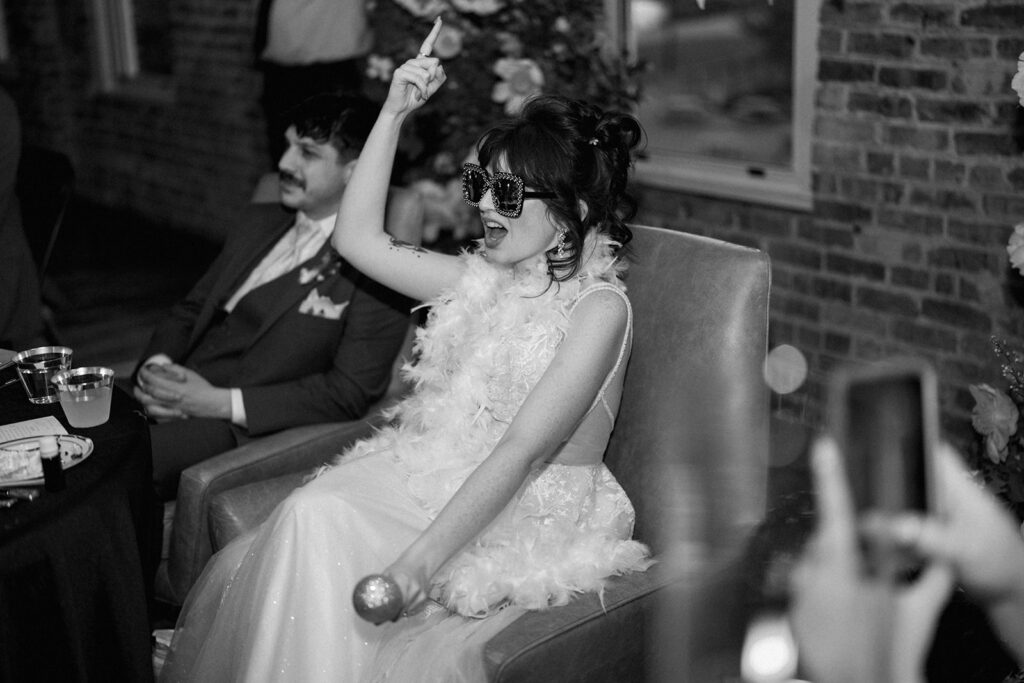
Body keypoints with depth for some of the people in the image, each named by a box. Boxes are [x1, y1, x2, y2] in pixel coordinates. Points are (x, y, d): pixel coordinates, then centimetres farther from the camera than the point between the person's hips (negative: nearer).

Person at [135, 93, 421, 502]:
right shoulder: (258, 223, 17)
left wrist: (221, 402, -17)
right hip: (172, 401, 7)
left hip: (241, 430, -7)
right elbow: (189, 311, 20)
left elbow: (350, 393, -13)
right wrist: (155, 367, -3)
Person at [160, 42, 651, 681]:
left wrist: (413, 566, -29)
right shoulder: (486, 276, 11)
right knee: (312, 512, -21)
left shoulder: (600, 305, -13)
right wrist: (394, 114, 7)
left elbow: (521, 451, -22)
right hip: (431, 481, 7)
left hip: (523, 526, -7)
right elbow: (360, 240, 15)